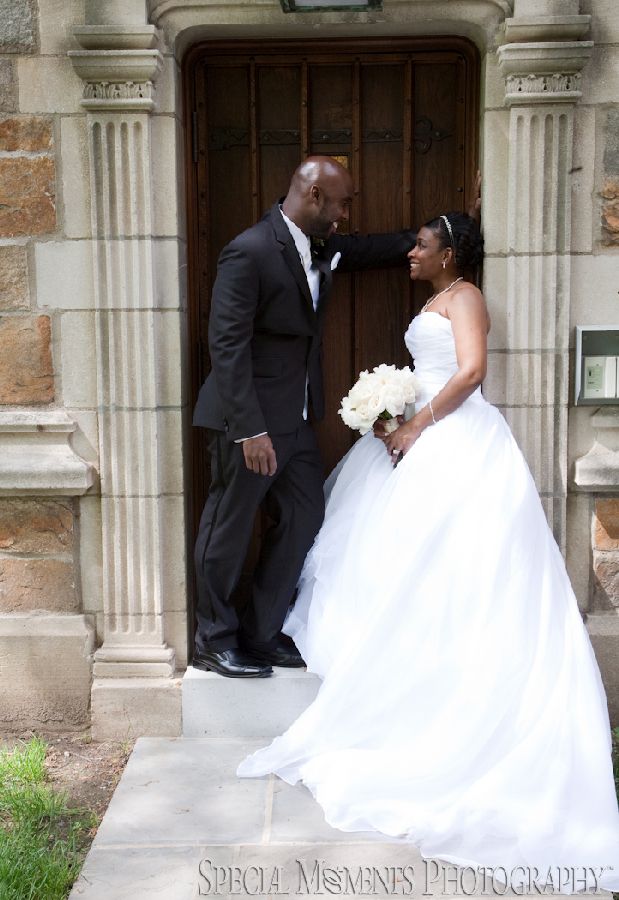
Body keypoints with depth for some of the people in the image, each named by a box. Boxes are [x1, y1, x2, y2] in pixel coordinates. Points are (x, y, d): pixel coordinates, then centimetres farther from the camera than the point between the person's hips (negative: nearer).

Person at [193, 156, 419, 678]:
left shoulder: (324, 247, 9)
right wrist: (250, 430, -24)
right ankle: (215, 641, 21)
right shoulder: (250, 252, -17)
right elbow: (227, 345, -21)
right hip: (249, 422, -9)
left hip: (294, 420, 9)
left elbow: (374, 249, 26)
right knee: (230, 530, 4)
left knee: (304, 518, 13)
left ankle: (261, 634, 25)